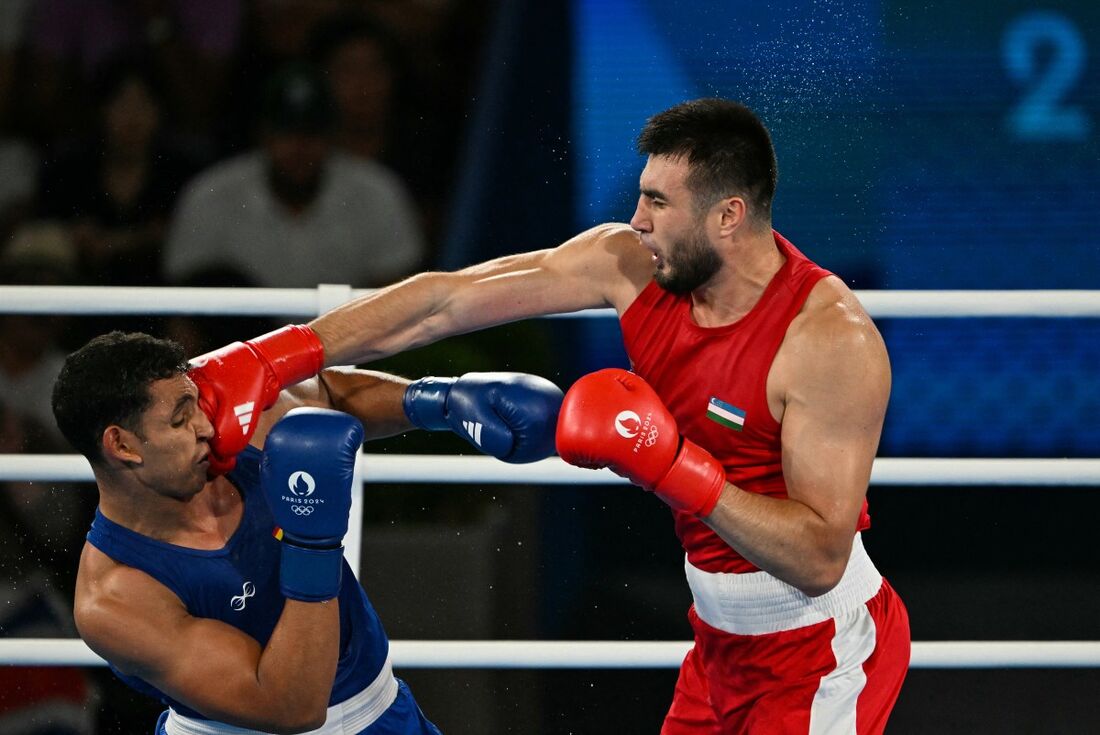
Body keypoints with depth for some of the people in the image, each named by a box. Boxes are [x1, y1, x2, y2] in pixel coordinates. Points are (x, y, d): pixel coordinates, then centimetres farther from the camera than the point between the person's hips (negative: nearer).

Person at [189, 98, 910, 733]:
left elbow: (820, 558, -28)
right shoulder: (628, 265, -8)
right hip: (724, 638, 7)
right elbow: (444, 302, -6)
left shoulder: (831, 338, -27)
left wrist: (674, 468, -36)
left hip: (822, 655, -7)